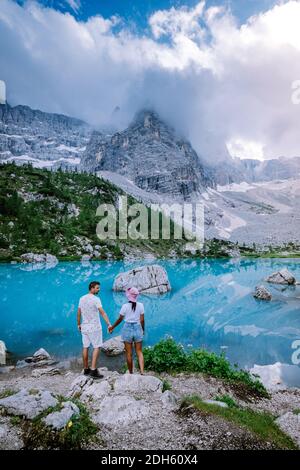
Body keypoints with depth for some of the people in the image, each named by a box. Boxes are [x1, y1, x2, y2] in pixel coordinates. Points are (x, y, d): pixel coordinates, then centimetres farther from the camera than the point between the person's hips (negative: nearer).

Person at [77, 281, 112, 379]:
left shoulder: (82, 298, 5)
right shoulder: (95, 299, -15)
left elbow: (78, 313, 12)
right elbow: (102, 313, -23)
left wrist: (79, 324, 23)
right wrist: (109, 324, -26)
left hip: (84, 327, 7)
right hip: (94, 327, -7)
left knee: (85, 347, 13)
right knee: (97, 347, 0)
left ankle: (86, 369, 23)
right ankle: (93, 370, -3)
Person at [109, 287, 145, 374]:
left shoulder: (125, 306, -11)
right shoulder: (140, 305, -5)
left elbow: (120, 319, -2)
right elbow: (142, 320, -1)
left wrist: (112, 327, 13)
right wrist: (143, 330, 15)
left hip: (128, 329, -1)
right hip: (138, 328, 2)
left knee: (129, 353, 12)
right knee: (139, 352, 12)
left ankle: (131, 373, 22)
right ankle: (142, 371, 0)